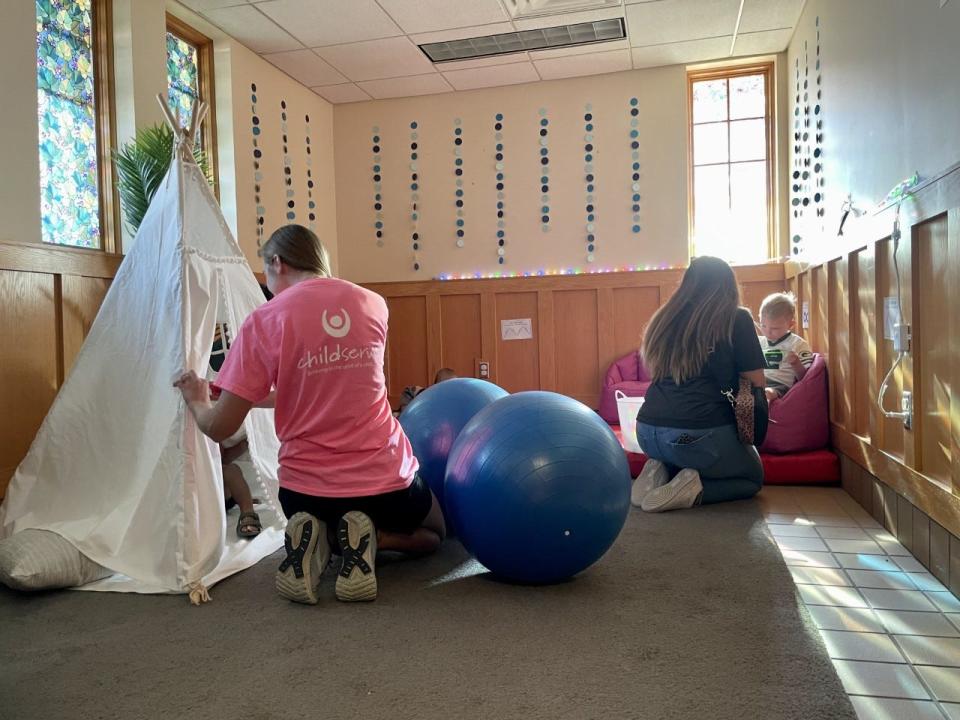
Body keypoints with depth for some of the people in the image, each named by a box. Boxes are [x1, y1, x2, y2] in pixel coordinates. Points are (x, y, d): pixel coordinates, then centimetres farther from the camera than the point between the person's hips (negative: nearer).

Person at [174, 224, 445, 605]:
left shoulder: (264, 320, -10)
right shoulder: (373, 304, 1)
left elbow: (220, 427, -7)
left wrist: (196, 401, 15)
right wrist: (257, 395, 20)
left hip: (307, 488, 0)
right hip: (386, 480, 0)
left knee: (323, 518, 39)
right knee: (434, 533, 32)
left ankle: (314, 543, 2)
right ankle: (369, 540, 0)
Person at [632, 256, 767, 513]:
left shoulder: (666, 318, 12)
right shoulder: (736, 318, -1)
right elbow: (756, 383, 4)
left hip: (648, 432, 5)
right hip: (700, 434, -5)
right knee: (753, 477, 23)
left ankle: (660, 471, 5)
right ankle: (694, 487, -5)